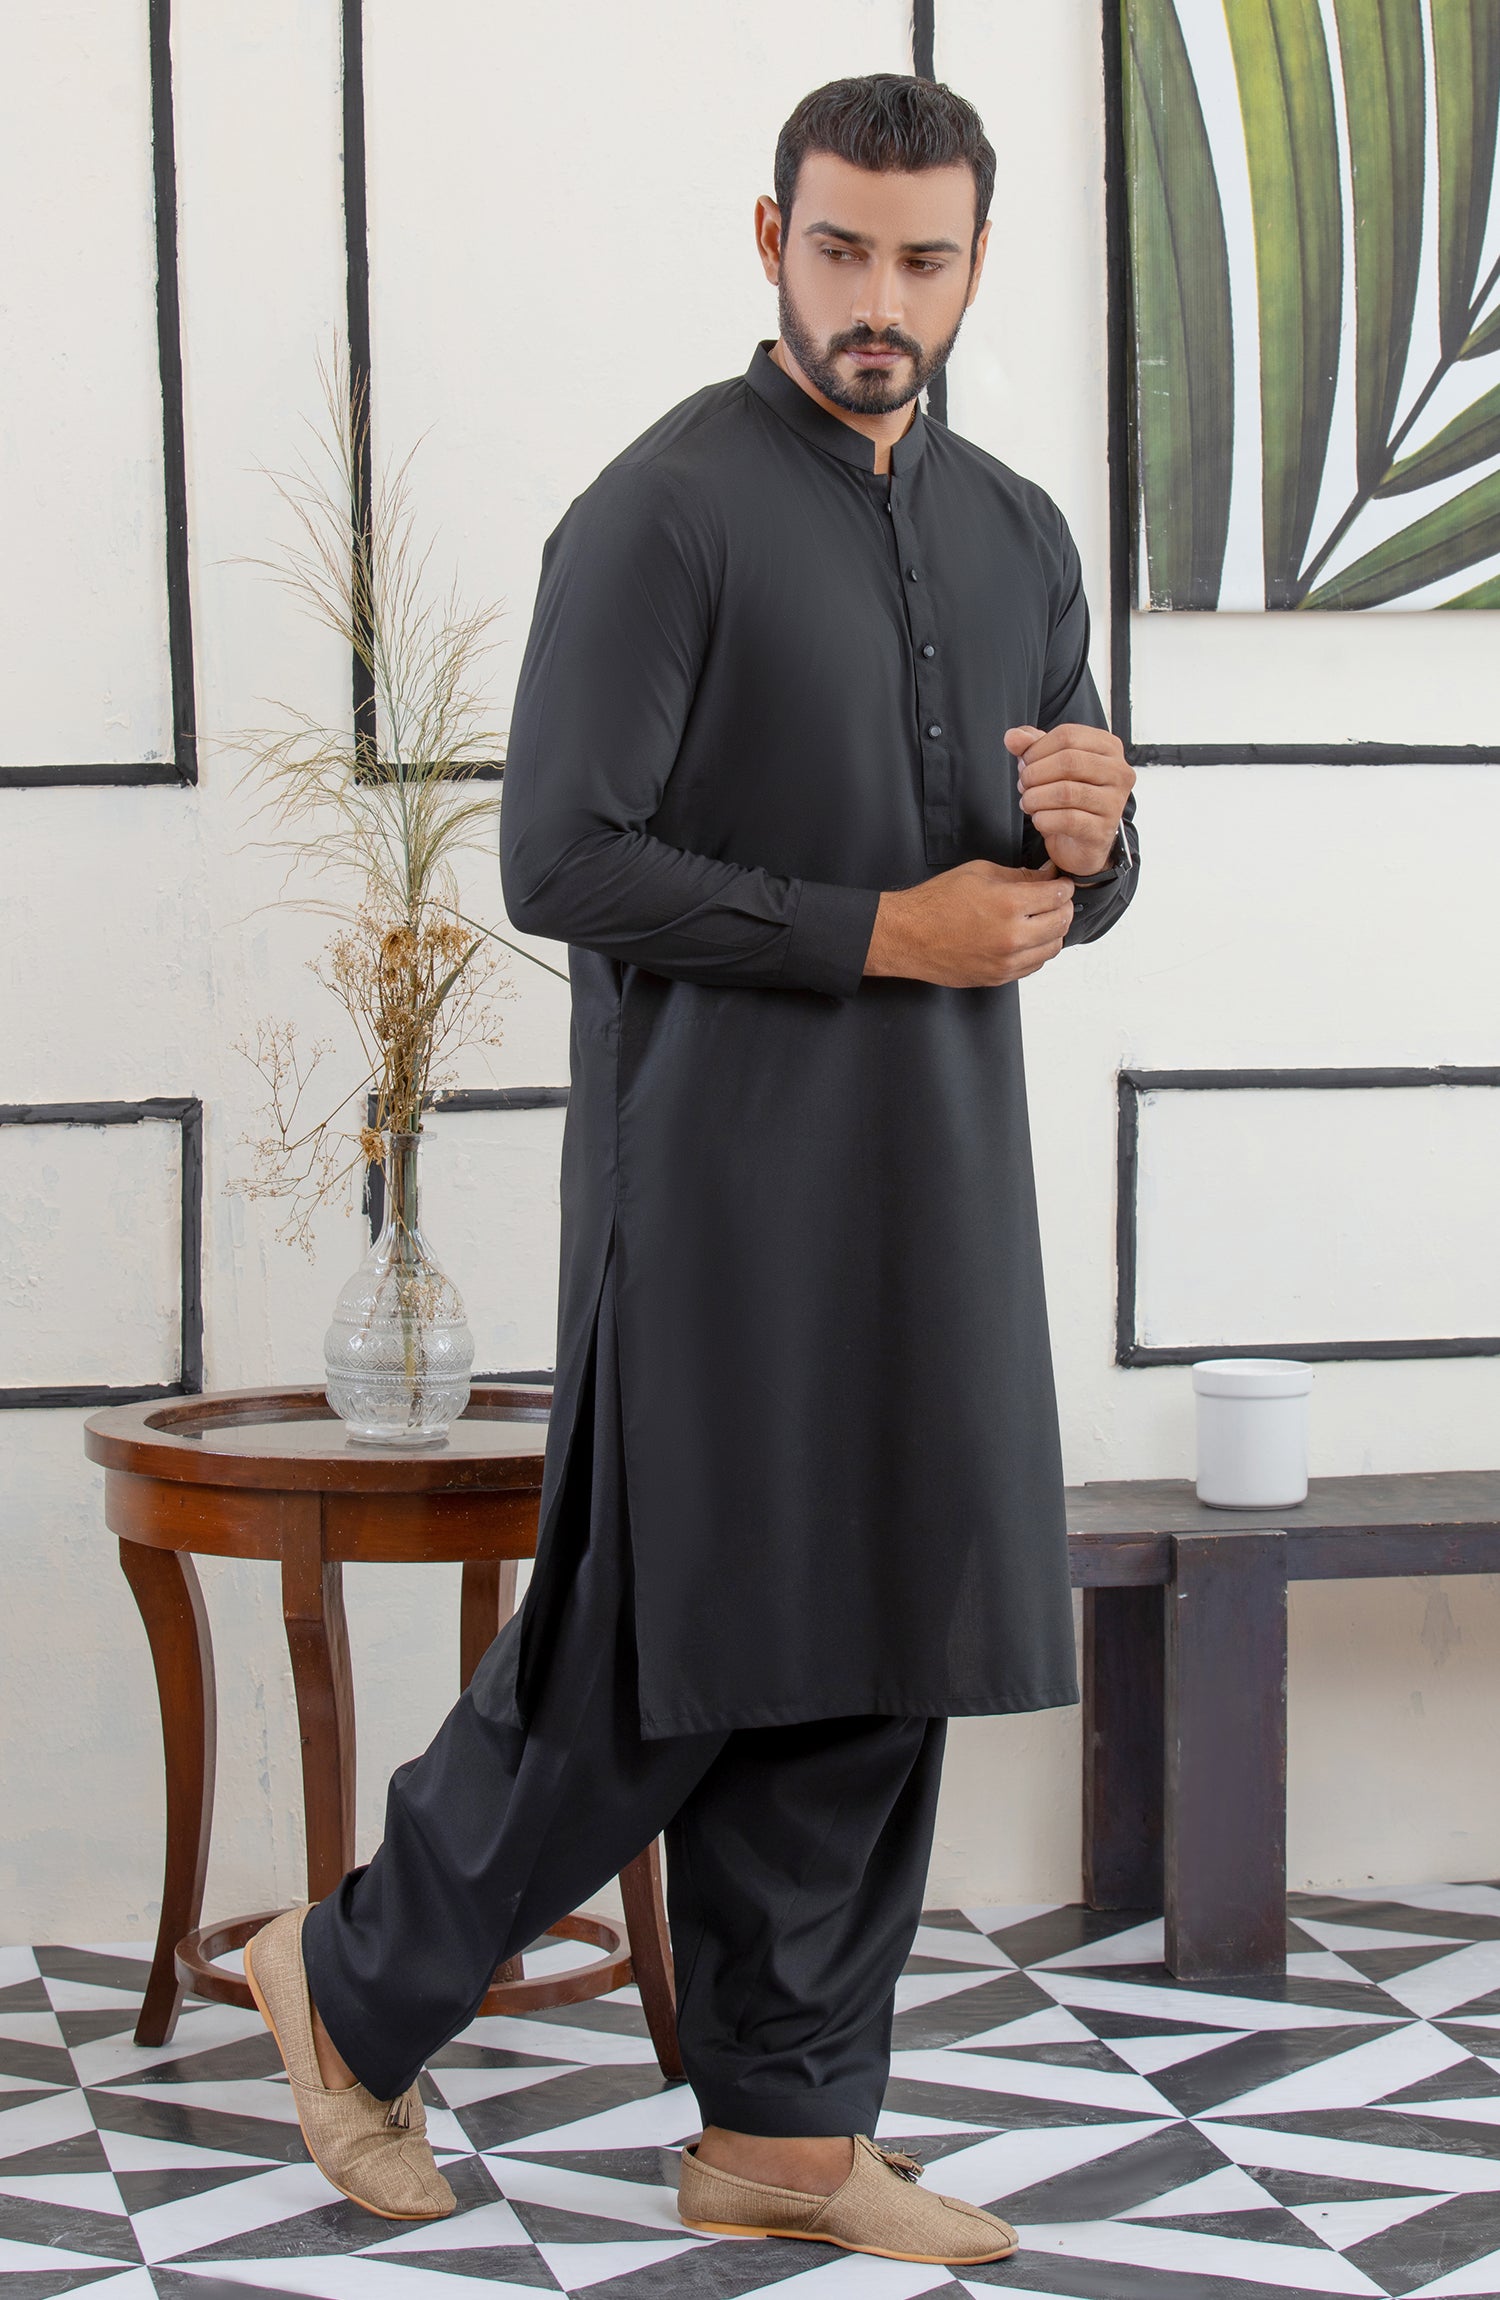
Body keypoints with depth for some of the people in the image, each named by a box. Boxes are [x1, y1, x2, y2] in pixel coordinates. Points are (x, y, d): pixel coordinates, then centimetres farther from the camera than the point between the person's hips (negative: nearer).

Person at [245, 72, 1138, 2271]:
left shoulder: (1020, 534, 14)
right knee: (667, 1652, -2)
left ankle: (787, 2125, 19)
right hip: (723, 1182, -7)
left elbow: (1066, 900, 19)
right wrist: (883, 933, -16)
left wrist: (1089, 834, -6)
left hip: (938, 1179, 7)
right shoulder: (661, 515, -9)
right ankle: (355, 1983, 19)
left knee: (870, 1660, 8)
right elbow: (565, 861, -15)